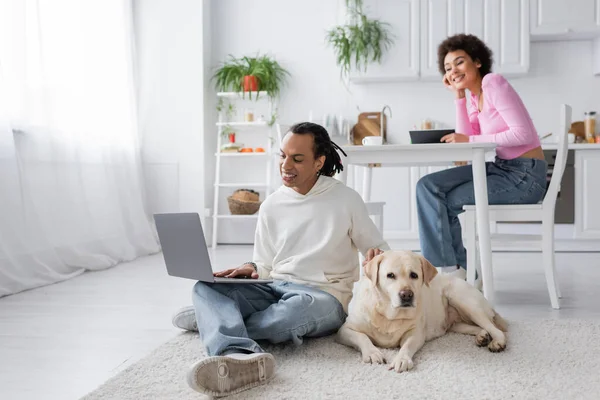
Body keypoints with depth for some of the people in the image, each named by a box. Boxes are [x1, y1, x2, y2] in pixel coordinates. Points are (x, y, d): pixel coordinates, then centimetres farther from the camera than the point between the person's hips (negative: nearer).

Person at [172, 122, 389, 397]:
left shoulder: (346, 200, -2)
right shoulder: (271, 206, 10)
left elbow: (381, 251, 6)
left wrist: (376, 256, -19)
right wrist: (251, 269, -8)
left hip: (323, 297, -4)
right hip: (275, 289, 4)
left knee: (298, 308, -40)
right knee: (205, 287, -20)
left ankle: (214, 318, -16)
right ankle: (241, 357, -46)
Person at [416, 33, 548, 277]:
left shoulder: (493, 83, -13)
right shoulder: (473, 97, 13)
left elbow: (523, 134, -21)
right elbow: (466, 138, 0)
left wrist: (470, 140, -18)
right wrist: (459, 96, 1)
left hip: (525, 176, -8)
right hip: (500, 167, 8)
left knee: (446, 202, -9)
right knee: (428, 186, -4)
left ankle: (453, 269, 10)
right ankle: (454, 269, 1)